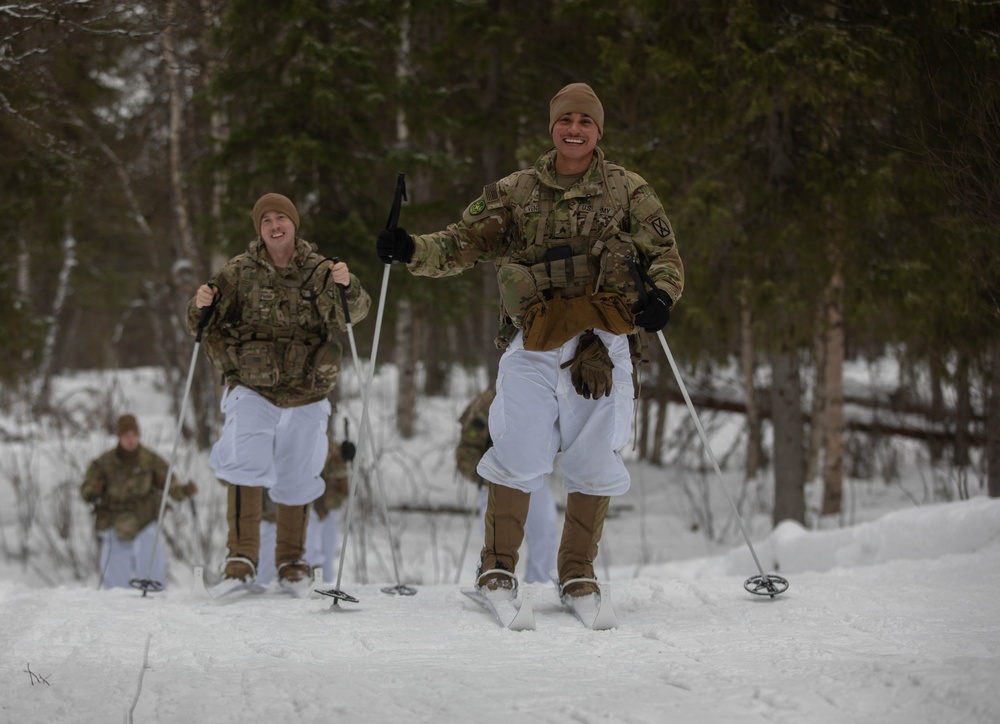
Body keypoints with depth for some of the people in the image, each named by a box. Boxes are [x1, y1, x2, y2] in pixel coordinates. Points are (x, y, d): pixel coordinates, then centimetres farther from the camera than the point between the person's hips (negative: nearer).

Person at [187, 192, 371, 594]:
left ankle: (291, 561, 24)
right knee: (245, 464, -19)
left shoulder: (319, 271, 2)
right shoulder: (240, 273, 1)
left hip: (306, 393, 1)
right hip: (252, 388, -1)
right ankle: (241, 557, -11)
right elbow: (204, 327, 4)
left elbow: (352, 315, -9)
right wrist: (201, 307, -18)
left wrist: (347, 289, -29)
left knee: (297, 480, 8)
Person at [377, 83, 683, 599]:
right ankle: (498, 566, 5)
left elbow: (665, 255, 10)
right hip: (532, 343, 0)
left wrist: (660, 295, -12)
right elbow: (463, 244, 9)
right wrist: (412, 251, -9)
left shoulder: (628, 192, 9)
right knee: (518, 455, -9)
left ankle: (577, 570, 16)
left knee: (594, 461, 1)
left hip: (600, 344, 1)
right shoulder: (516, 192, 11)